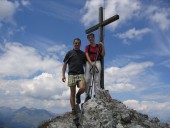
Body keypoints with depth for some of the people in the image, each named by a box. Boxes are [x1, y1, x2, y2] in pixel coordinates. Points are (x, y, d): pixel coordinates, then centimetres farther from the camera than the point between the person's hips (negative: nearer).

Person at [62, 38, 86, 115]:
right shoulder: (69, 53, 9)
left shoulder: (83, 54, 16)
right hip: (71, 74, -1)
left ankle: (78, 95, 12)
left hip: (80, 74, 1)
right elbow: (64, 64, 8)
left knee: (82, 88, -23)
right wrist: (63, 75, -2)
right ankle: (73, 109, 10)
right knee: (72, 93, 0)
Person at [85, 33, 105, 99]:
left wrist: (102, 46, 0)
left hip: (97, 62, 0)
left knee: (97, 79, -11)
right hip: (89, 62, 0)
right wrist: (91, 63, -15)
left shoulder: (98, 46, 16)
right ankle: (87, 95, -8)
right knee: (87, 79, -12)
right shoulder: (87, 47, 14)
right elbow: (87, 56, 0)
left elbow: (103, 55, 9)